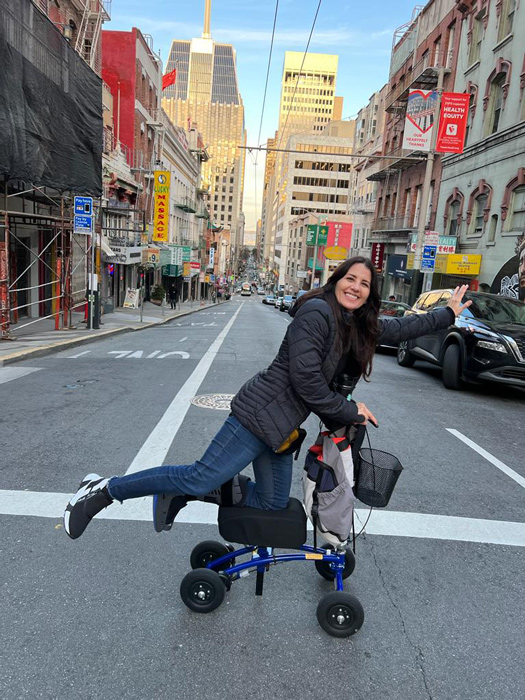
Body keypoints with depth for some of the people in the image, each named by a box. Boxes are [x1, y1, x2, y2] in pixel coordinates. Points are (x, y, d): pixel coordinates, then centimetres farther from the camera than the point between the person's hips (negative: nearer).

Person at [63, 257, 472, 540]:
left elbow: (400, 329, 28)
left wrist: (448, 314, 33)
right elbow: (304, 378, -20)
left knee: (273, 502, 9)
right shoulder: (316, 312, -14)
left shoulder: (358, 327, 14)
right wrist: (349, 411, -9)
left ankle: (182, 490, 12)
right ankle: (105, 490, 1)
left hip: (283, 426, 9)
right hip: (262, 412, -9)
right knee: (203, 477, -14)